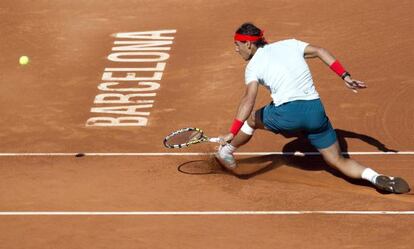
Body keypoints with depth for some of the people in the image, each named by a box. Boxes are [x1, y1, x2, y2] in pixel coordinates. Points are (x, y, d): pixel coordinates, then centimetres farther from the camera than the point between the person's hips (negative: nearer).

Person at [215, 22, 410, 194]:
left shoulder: (253, 66, 5)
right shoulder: (289, 44, 19)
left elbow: (249, 99, -10)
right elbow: (320, 51, 10)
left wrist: (232, 133, -17)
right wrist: (345, 76, 7)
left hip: (287, 113, -4)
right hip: (316, 112, 4)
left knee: (252, 118, 27)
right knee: (338, 161, 11)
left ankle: (226, 152, 39)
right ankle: (375, 177, -13)